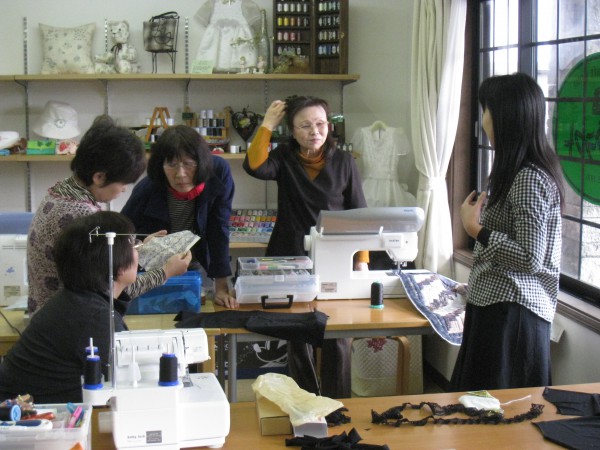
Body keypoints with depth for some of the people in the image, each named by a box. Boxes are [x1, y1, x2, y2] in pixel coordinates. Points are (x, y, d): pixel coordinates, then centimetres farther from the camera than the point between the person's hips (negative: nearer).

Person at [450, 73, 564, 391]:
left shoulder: (528, 179, -18)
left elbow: (530, 259, -21)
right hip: (499, 307, 10)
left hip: (511, 313, -10)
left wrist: (476, 229, -17)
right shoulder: (519, 171, 13)